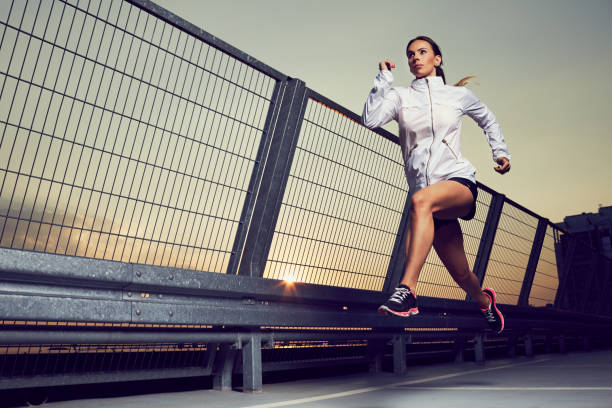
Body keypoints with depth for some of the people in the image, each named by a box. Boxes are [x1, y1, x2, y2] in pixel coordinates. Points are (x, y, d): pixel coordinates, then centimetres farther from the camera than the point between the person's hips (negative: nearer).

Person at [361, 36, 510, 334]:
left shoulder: (458, 95, 14)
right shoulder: (400, 97, 12)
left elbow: (488, 120, 31)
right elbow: (370, 119, -7)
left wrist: (500, 152, 18)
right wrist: (384, 78, -2)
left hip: (458, 180, -2)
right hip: (426, 197, 2)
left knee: (421, 199, -39)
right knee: (461, 275, 7)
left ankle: (407, 292, -43)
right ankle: (485, 302, 42)